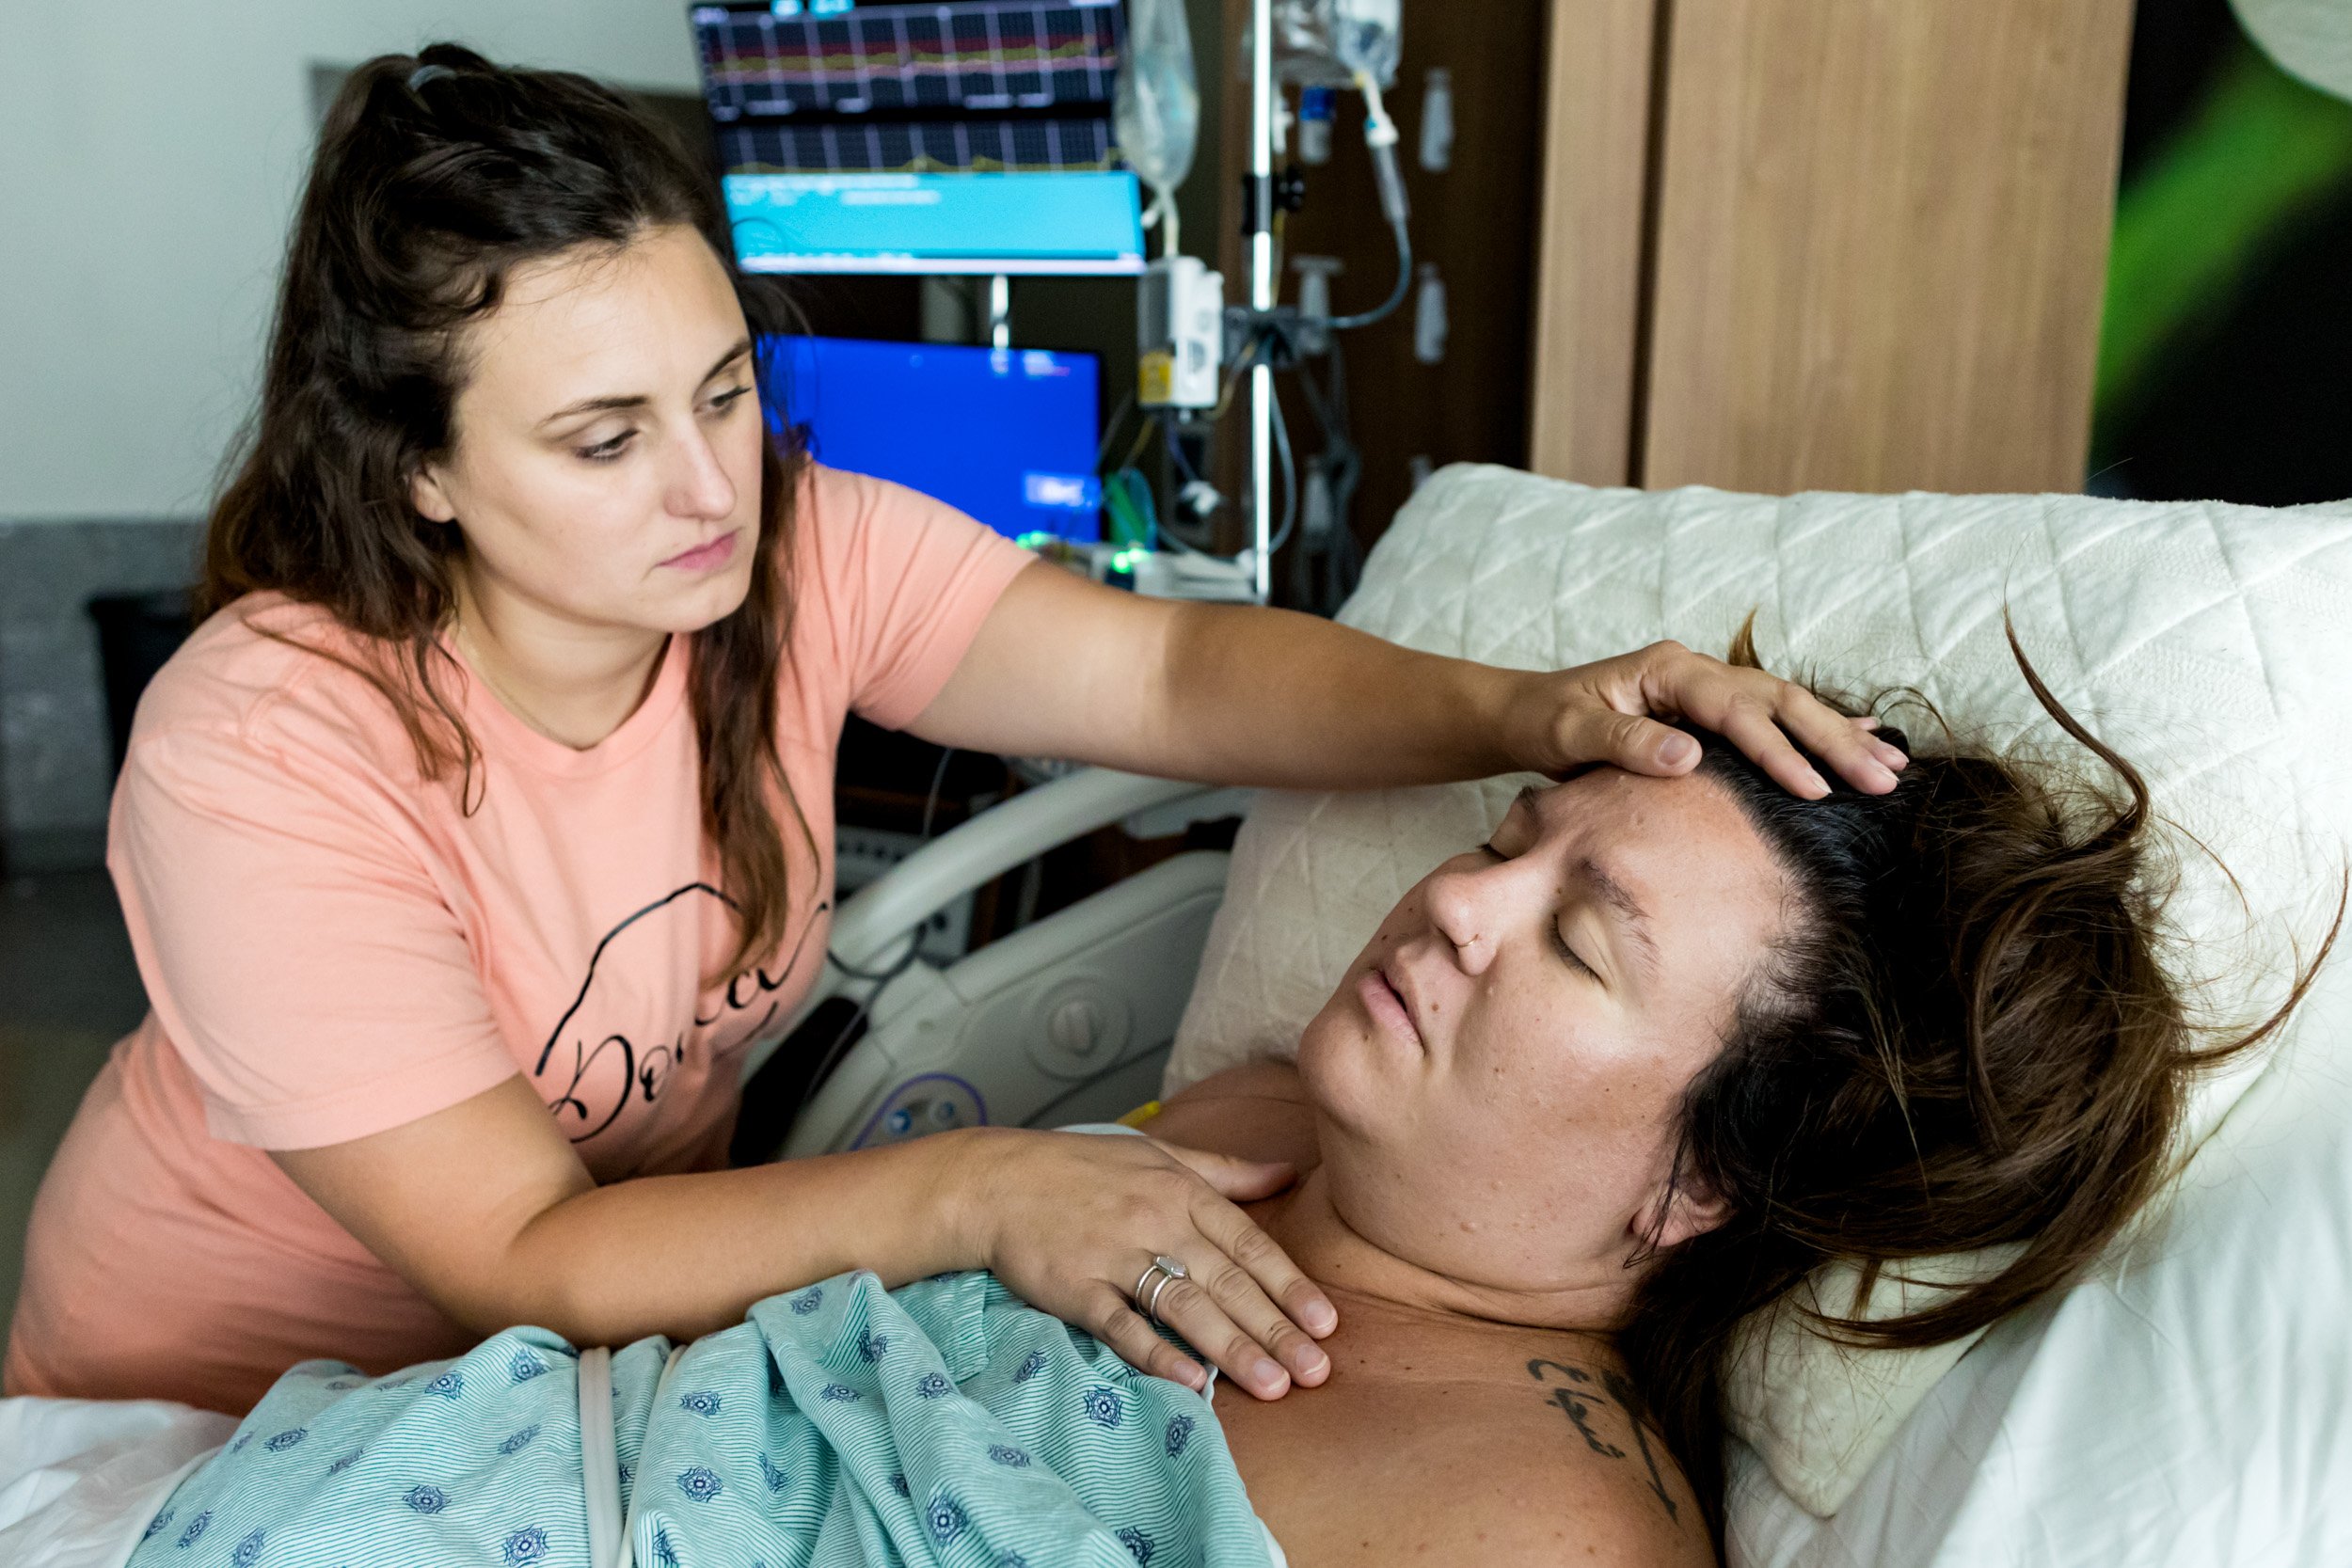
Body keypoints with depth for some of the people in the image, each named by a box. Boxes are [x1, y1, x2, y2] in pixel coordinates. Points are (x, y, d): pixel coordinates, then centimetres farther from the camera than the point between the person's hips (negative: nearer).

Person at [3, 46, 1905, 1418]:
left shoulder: (798, 550, -17)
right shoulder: (265, 760, -31)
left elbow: (1171, 674, -24)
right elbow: (526, 1256, -32)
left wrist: (1525, 710, -41)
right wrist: (977, 1191, -44)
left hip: (643, 1285, 4)